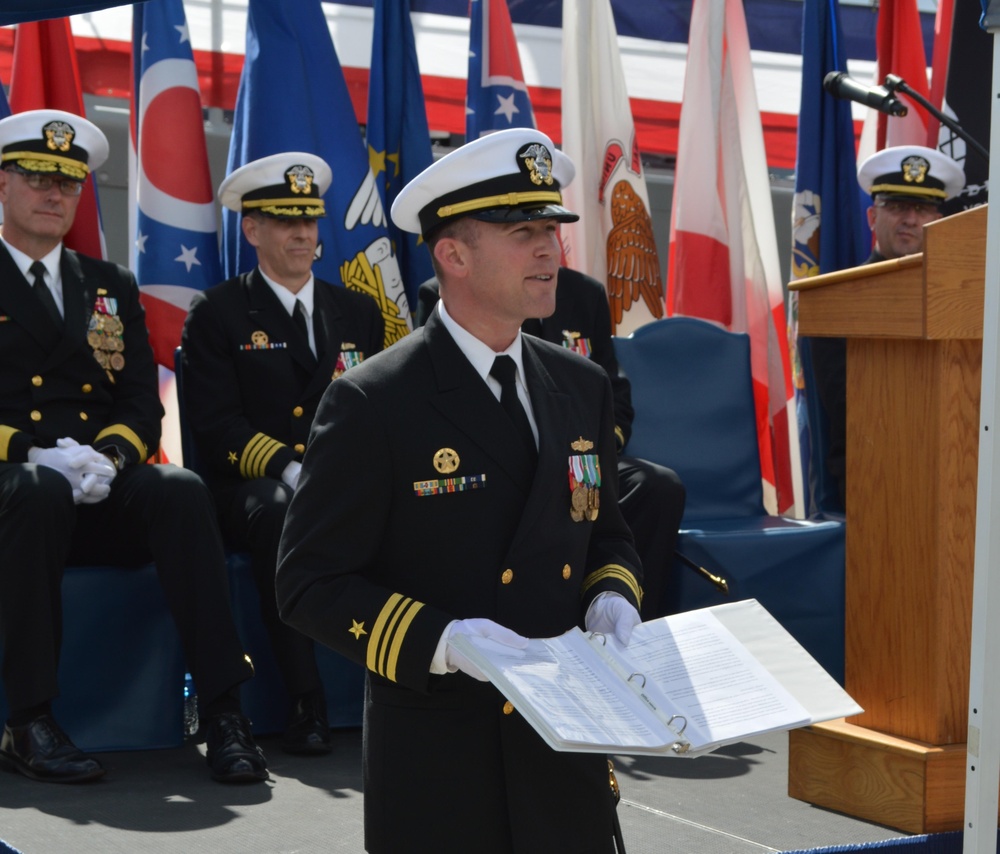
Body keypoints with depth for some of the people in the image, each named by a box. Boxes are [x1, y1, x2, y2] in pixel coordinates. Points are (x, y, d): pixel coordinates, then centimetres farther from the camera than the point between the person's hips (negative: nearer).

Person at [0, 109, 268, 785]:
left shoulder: (111, 286, 21)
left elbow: (143, 405, 12)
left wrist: (107, 456, -11)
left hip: (101, 497, 3)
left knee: (182, 491, -29)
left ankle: (223, 712, -33)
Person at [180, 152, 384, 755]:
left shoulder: (358, 312, 20)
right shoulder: (218, 314, 7)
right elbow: (217, 423, -4)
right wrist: (290, 468, -19)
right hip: (251, 485, -3)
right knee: (279, 510, -39)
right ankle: (306, 705, -35)